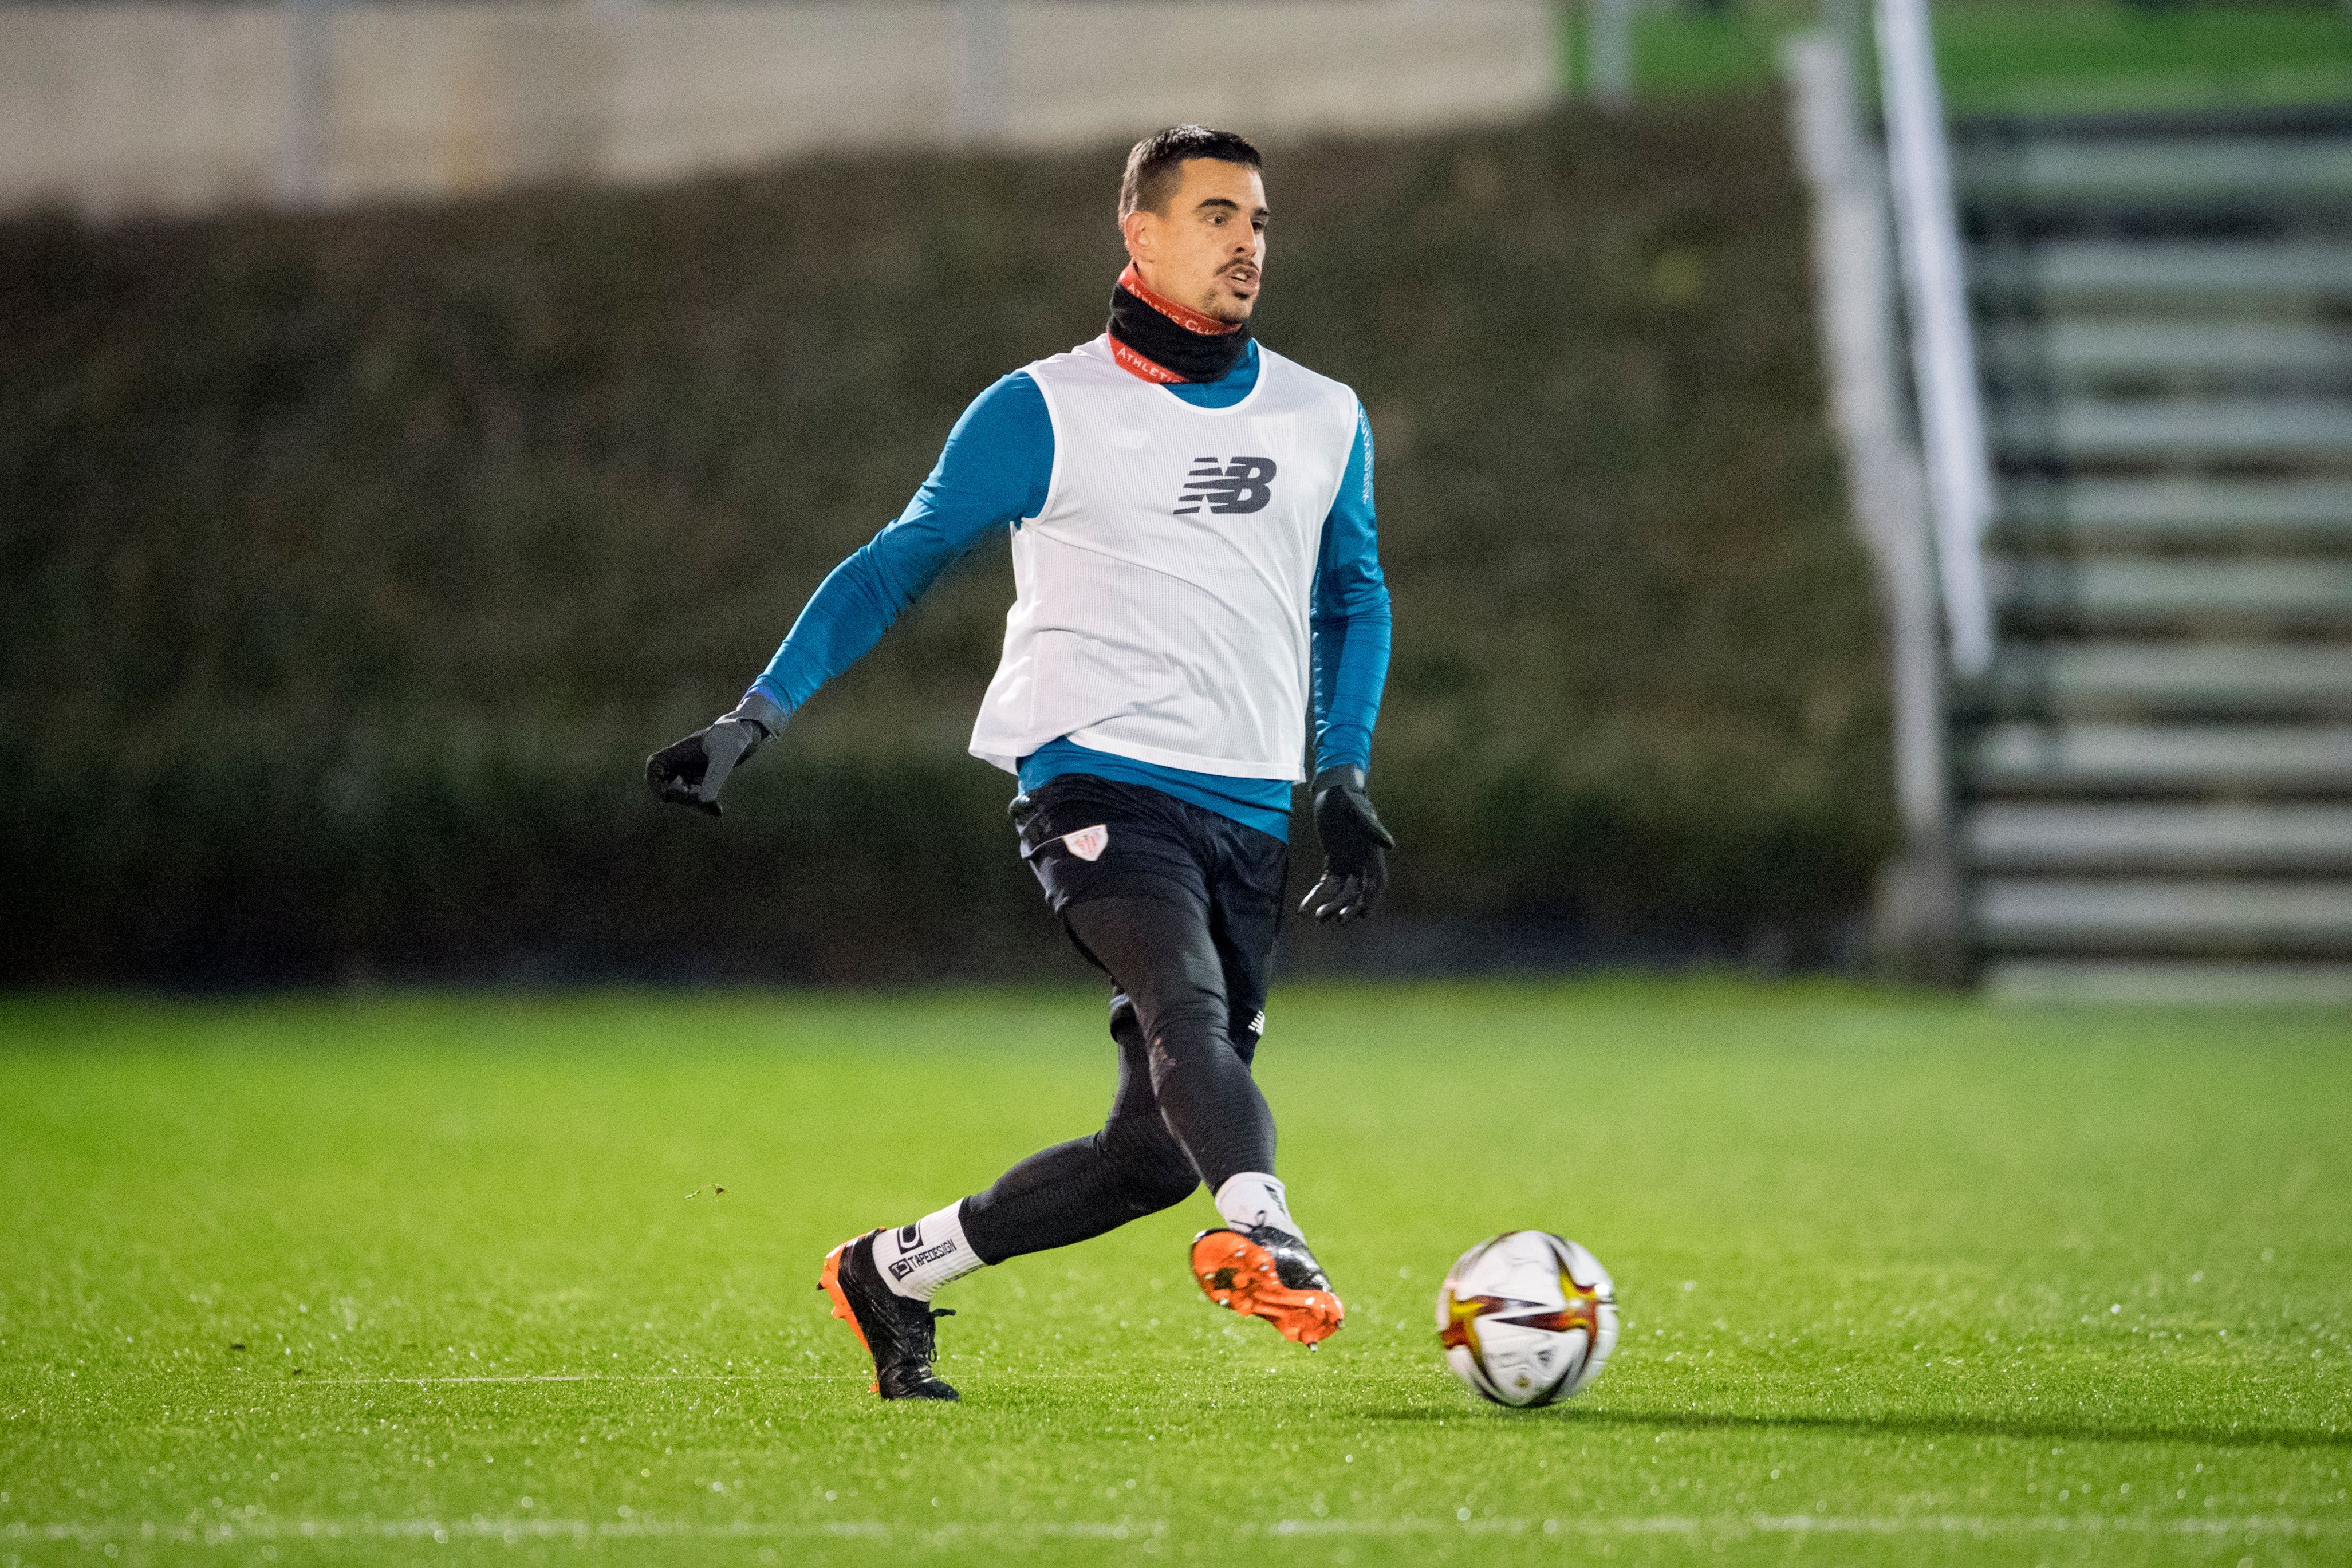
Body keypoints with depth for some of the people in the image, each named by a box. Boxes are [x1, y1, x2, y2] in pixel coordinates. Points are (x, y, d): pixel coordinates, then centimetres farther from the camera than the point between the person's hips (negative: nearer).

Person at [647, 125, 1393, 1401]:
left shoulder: (1326, 423, 16)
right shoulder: (1047, 413, 2)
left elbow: (1354, 601, 29)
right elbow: (897, 564, 6)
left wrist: (1344, 780, 18)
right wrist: (752, 722, -1)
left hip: (1251, 817, 5)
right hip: (1096, 782, -5)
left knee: (1154, 1149, 0)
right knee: (1186, 1009, -33)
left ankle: (892, 1274, 18)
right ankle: (1262, 1235, -58)